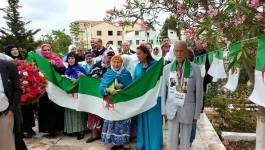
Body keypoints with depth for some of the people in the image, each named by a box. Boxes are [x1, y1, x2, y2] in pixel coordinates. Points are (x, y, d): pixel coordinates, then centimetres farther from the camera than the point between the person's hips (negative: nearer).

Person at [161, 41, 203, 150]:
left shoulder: (195, 69, -7)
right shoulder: (167, 68, 0)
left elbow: (199, 93, -3)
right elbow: (163, 90, 5)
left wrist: (197, 114, -1)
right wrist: (163, 110, 5)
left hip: (187, 109, -1)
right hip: (171, 109, 2)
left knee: (185, 141, 10)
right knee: (172, 140, 10)